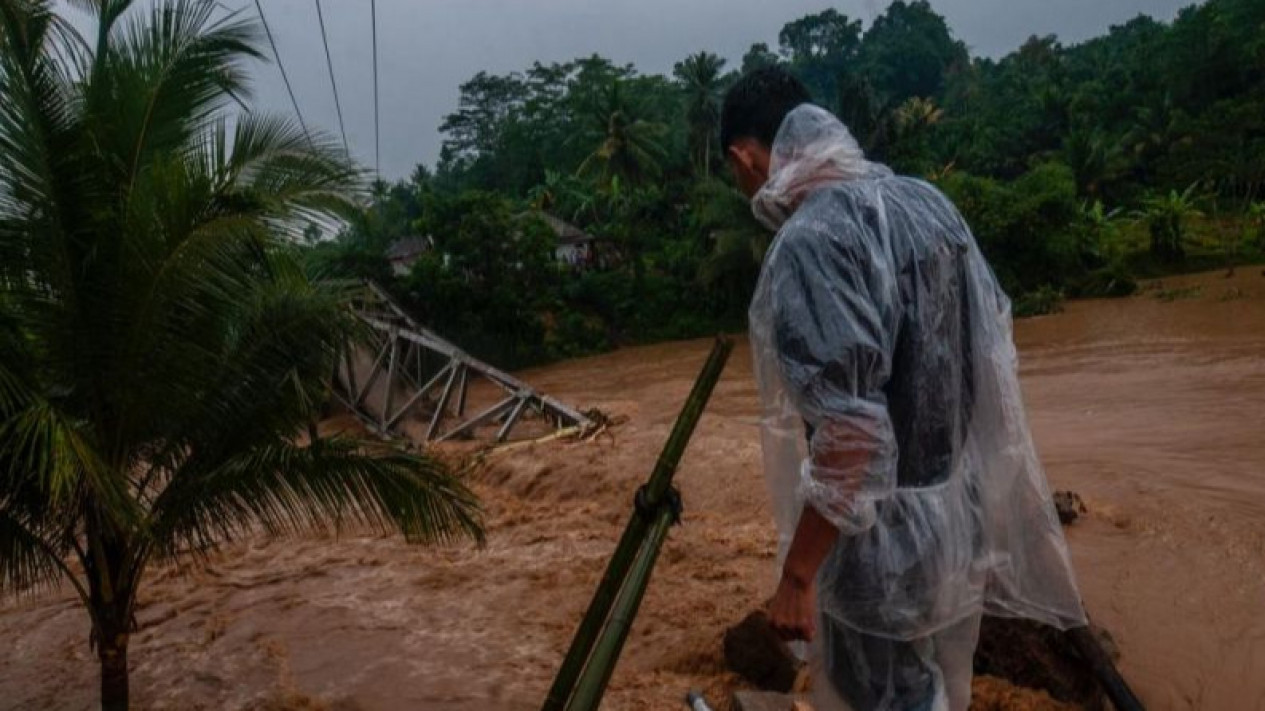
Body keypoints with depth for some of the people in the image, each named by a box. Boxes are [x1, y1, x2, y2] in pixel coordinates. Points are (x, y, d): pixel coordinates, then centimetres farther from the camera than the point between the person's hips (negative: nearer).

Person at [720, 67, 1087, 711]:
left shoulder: (809, 244, -26)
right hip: (964, 518, 8)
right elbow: (992, 343, 9)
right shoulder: (926, 200, 0)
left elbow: (850, 434, -30)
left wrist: (797, 574, -20)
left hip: (884, 547, -8)